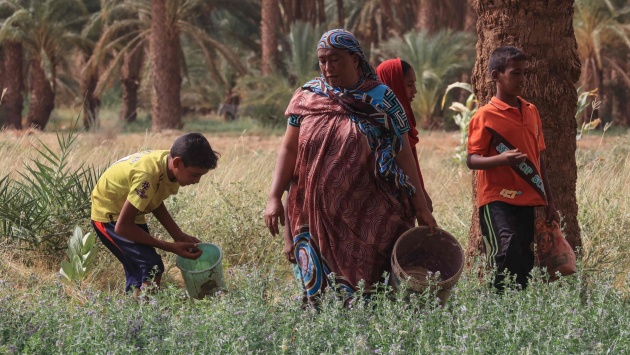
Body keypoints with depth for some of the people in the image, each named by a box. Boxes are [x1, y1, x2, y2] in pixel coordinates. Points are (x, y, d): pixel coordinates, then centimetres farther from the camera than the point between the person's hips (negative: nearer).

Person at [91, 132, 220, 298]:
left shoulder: (169, 165, -11)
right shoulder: (148, 175, -36)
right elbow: (122, 227, -30)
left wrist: (179, 236, -4)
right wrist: (171, 247, -25)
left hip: (131, 215, 9)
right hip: (109, 215, -9)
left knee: (140, 278, 7)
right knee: (152, 267, -20)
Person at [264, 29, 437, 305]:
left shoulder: (381, 99, -1)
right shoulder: (307, 96, 5)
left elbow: (404, 155, 1)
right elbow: (289, 149, 7)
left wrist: (420, 207, -1)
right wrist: (274, 197, -3)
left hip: (367, 216, -2)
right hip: (317, 215, 2)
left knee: (366, 285, -2)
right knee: (320, 290, 3)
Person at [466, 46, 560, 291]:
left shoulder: (531, 112, 13)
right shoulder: (485, 116, -6)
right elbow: (472, 160, -9)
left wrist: (549, 202, 20)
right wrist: (501, 159, -28)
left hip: (527, 199, 6)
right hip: (497, 198, -6)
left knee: (525, 261, 4)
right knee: (507, 252, -22)